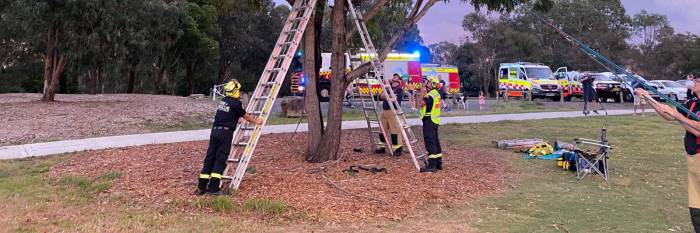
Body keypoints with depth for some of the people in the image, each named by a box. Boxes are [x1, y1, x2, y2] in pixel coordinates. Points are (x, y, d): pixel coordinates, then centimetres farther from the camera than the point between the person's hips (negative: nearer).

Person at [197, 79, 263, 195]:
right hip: (225, 133, -7)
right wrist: (256, 121, 27)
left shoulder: (223, 101, 18)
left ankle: (201, 187, 9)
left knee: (210, 158, 8)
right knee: (220, 160, -5)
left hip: (215, 130, 7)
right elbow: (245, 116, 10)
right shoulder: (236, 103, -5)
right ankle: (213, 188, -8)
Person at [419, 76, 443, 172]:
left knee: (430, 142, -12)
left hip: (429, 120, -11)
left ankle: (432, 165, -14)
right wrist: (424, 93, 11)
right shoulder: (436, 94, 16)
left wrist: (422, 93, -13)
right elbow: (423, 103, 17)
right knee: (435, 141, 14)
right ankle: (438, 163, 20)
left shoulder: (430, 95, -16)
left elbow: (421, 103, -22)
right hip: (434, 120, 11)